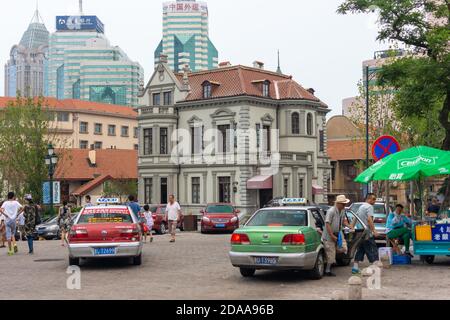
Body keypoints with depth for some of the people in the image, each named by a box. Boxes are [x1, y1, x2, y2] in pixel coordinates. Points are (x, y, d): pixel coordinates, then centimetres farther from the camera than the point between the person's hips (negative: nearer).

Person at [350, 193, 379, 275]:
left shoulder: (361, 207, 19)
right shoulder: (369, 207, -10)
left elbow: (355, 218, 22)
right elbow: (369, 219, -22)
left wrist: (352, 227, 25)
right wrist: (374, 230, -25)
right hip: (367, 234, -9)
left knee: (360, 250, 12)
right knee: (373, 250, -5)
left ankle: (355, 268, 10)